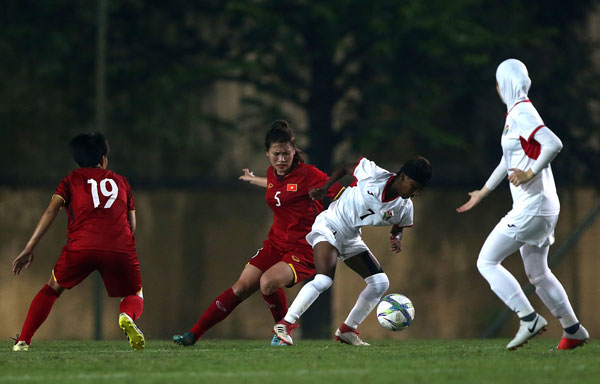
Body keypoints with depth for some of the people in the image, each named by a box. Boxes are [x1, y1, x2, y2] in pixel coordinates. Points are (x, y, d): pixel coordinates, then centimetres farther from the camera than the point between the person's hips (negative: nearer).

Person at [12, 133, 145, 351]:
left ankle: (23, 341, 9)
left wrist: (29, 249, 2)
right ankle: (127, 316, -18)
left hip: (81, 247, 0)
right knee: (135, 297, 19)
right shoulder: (121, 181, 26)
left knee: (52, 290, 21)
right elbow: (132, 224, 22)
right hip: (120, 248, 0)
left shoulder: (72, 180, 21)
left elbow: (50, 212, 6)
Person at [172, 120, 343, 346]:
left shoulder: (307, 174, -14)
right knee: (242, 287, -2)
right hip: (276, 243, 6)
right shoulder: (273, 174, 7)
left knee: (268, 282, -30)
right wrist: (254, 180, 48)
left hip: (303, 250, -6)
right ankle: (193, 335, 1)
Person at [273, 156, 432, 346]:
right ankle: (285, 324, -18)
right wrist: (324, 188, -8)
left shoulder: (404, 207, -4)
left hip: (351, 238, 7)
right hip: (329, 227, -7)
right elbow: (346, 169, -1)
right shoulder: (373, 174, -18)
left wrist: (396, 238, -9)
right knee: (323, 280, -25)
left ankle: (347, 330, 8)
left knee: (380, 282, -2)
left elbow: (398, 227, 14)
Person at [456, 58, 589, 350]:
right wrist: (483, 192, 38)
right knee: (538, 274, 18)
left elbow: (554, 144, -29)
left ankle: (529, 318, -14)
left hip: (532, 208, -10)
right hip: (535, 208, 10)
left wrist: (531, 173, -28)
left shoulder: (521, 113, -14)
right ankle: (573, 330, 23)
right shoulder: (515, 113, 16)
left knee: (487, 261, -8)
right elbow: (509, 160, 30)